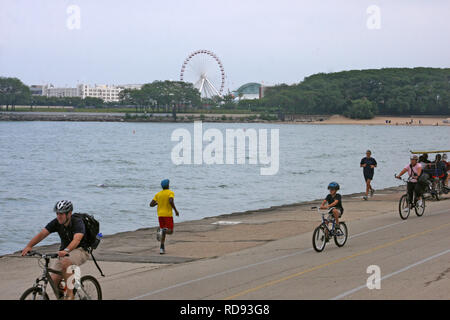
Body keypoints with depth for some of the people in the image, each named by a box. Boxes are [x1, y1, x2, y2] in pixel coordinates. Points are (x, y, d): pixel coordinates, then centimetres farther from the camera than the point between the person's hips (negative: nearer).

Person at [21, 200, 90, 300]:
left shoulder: (78, 223, -22)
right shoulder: (56, 223, -7)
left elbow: (76, 239, -40)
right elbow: (42, 234, -15)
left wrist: (66, 250, -58)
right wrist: (29, 246, -31)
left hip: (80, 251, -6)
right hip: (64, 253, 6)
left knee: (65, 262, -38)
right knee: (54, 280, -10)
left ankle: (70, 294, -30)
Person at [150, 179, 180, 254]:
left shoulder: (158, 194, 8)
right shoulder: (171, 193, -5)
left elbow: (151, 204, 3)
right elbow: (171, 201, -25)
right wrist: (176, 210, -15)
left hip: (160, 215, 5)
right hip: (168, 215, -5)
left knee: (163, 232, 13)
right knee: (170, 231, 2)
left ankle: (162, 248, -3)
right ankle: (163, 230, -33)